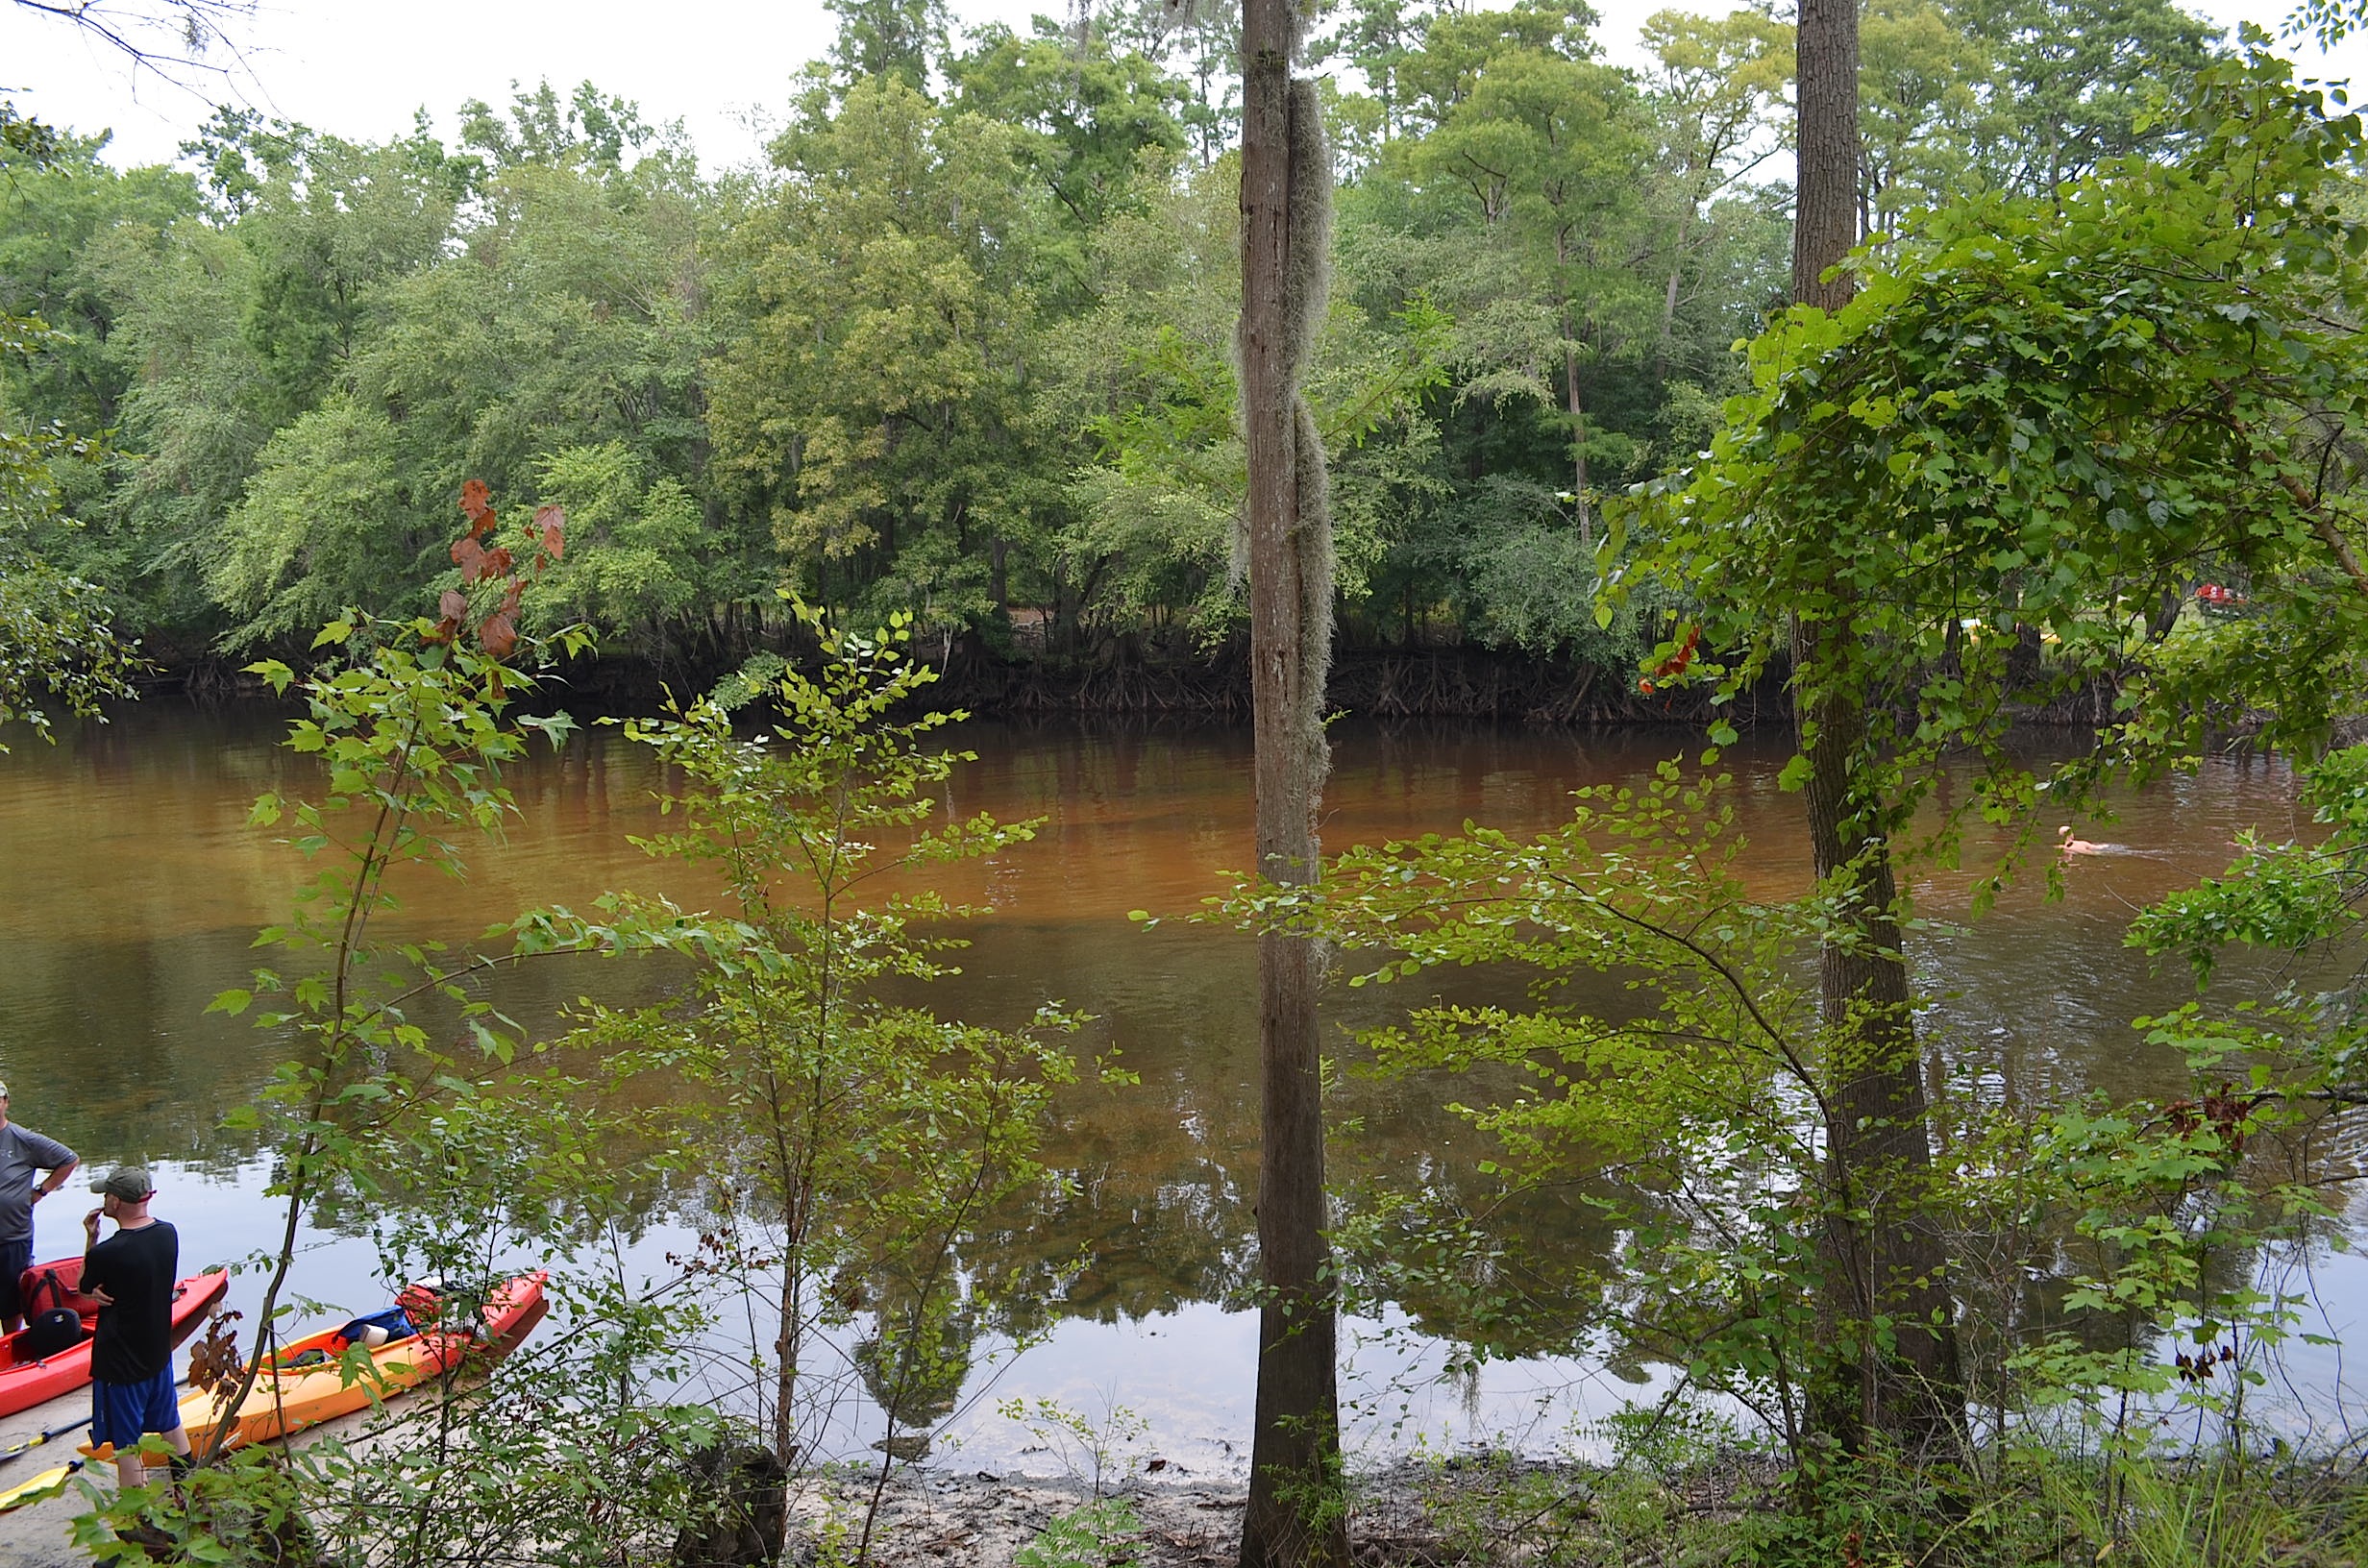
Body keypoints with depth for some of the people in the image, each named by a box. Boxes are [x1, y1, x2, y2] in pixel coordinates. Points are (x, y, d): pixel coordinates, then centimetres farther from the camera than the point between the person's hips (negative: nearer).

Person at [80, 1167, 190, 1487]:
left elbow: (85, 1288, -5)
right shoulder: (168, 1234, -5)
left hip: (120, 1361, -7)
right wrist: (105, 1292, -10)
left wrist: (91, 1239, -4)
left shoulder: (106, 1254, -26)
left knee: (127, 1443, 6)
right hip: (159, 1350, 7)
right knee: (171, 1425, 24)